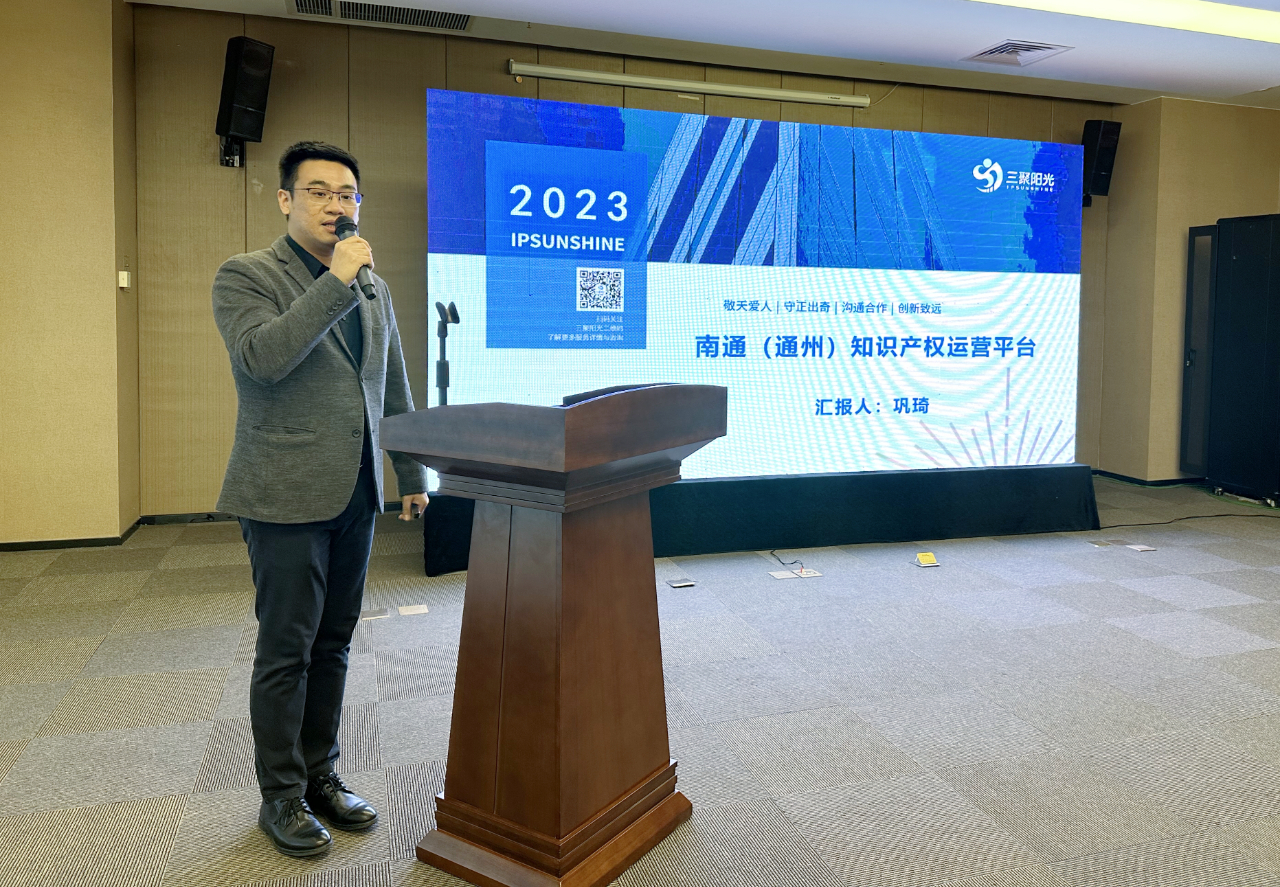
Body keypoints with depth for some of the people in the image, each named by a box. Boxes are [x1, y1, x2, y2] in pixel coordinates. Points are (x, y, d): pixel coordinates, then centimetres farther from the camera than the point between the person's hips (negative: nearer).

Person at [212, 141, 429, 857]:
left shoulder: (374, 289, 15)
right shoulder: (245, 275, -3)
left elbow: (395, 392, 18)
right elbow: (262, 356, -22)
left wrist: (412, 474, 16)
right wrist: (336, 281, -19)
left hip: (356, 495, 6)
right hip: (287, 496, -5)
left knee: (333, 644, 13)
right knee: (287, 651, 3)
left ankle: (321, 776, 27)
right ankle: (282, 795, 18)